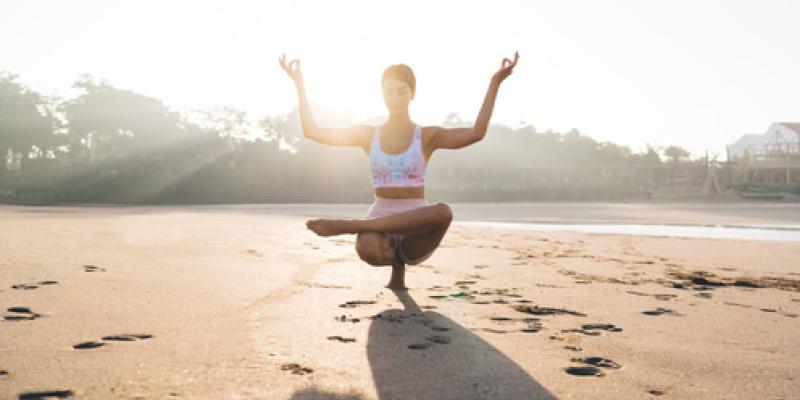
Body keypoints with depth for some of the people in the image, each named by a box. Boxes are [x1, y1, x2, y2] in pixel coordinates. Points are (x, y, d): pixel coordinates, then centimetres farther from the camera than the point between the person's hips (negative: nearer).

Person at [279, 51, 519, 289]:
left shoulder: (427, 136, 4)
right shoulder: (367, 135, 10)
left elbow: (476, 134, -11)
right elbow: (312, 131, 6)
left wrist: (495, 83, -16)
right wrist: (299, 83, 5)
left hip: (416, 232, 0)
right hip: (380, 226, 0)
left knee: (443, 211, -37)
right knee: (368, 249, -39)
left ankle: (347, 226, -26)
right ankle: (397, 262, 0)